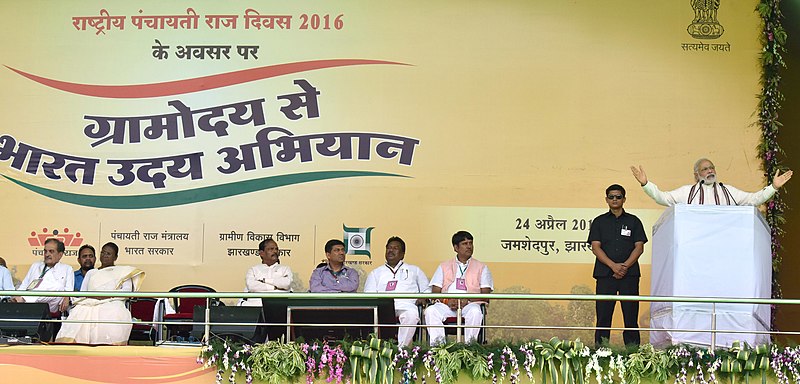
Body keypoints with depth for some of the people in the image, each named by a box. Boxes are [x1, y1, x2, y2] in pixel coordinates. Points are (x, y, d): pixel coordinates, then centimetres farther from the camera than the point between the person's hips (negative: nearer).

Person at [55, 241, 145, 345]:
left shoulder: (123, 271, 24)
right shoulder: (91, 272, 33)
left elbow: (127, 291, 6)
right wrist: (91, 296, -4)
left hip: (112, 304, -3)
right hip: (90, 305, 3)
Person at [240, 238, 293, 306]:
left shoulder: (285, 269, 25)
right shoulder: (253, 269, 23)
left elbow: (287, 283, 1)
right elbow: (250, 285, 1)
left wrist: (264, 280, 2)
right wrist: (274, 287, -2)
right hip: (256, 302, 1)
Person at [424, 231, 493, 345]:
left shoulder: (481, 267, 19)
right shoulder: (444, 267, 24)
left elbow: (485, 295, 7)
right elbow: (435, 292, 14)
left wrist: (468, 299, -12)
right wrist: (447, 300, -9)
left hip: (470, 304, -1)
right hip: (446, 304, 1)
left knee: (475, 311, -38)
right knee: (431, 310, -31)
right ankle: (437, 345, -36)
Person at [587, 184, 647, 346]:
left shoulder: (633, 221, 13)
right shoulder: (599, 222, 12)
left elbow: (639, 247, 5)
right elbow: (595, 247, 2)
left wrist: (625, 266, -10)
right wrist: (613, 266, -12)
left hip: (629, 274, 0)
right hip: (605, 274, 0)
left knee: (631, 317, -2)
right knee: (603, 316, -2)